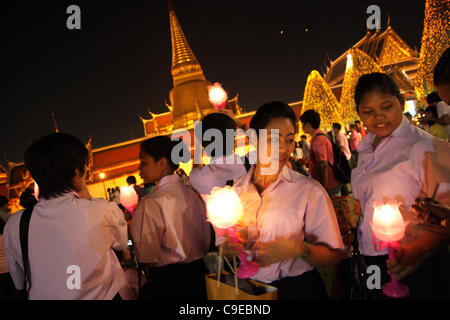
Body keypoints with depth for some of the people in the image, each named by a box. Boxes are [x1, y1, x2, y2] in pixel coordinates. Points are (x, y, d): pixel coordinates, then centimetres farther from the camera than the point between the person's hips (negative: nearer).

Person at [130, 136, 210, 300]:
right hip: (199, 274, 7)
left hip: (168, 282, -6)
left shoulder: (151, 203, -20)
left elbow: (149, 259, -18)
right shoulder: (193, 194, -1)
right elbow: (206, 241, 5)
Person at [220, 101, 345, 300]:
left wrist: (298, 249, -26)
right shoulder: (235, 190, -2)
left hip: (298, 290, -2)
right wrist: (228, 246, -15)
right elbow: (221, 244, 6)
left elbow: (333, 254, -10)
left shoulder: (310, 190, -11)